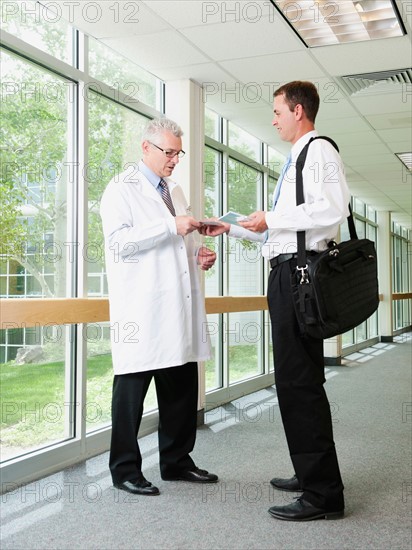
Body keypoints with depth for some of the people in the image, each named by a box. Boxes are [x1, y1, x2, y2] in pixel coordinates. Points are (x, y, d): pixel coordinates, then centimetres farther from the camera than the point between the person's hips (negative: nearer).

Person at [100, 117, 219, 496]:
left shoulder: (175, 192, 22)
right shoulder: (122, 189, -1)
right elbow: (119, 241, -15)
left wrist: (199, 256, 11)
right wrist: (171, 226, -20)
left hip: (180, 309, 8)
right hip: (142, 311, -7)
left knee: (183, 389, 11)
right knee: (132, 390, 1)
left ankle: (176, 461, 25)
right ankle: (125, 469, 15)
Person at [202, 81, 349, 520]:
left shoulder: (319, 151, -4)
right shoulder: (296, 160, 25)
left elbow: (333, 208, -21)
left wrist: (272, 219, -15)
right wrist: (231, 228, 24)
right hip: (286, 273, 11)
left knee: (299, 381, -11)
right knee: (294, 379, 14)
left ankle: (323, 494, -5)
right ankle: (310, 474, 26)